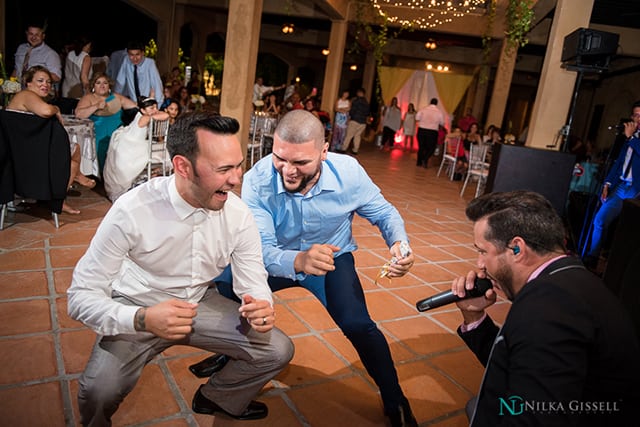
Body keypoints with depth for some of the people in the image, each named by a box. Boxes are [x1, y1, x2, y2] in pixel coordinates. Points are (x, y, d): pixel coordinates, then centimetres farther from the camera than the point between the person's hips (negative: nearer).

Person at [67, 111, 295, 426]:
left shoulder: (239, 214, -16)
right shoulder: (131, 211, -27)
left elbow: (254, 283, -9)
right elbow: (82, 296, -22)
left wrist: (261, 309, -34)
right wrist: (142, 319, -41)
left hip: (200, 305, 4)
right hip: (136, 311, -3)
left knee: (278, 351, -6)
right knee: (99, 392, -29)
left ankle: (217, 399, 24)